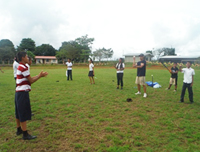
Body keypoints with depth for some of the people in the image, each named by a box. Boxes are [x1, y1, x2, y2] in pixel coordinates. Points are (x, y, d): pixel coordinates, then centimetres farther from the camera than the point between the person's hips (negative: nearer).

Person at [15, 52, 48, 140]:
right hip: (23, 93, -10)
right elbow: (31, 81, -13)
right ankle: (25, 134, 5)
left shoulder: (20, 67, 15)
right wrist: (40, 76, -4)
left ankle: (19, 130, 33)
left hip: (18, 93, 10)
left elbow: (29, 79, 13)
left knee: (19, 113, 18)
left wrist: (39, 75, 8)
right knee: (24, 114, -3)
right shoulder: (23, 67, -15)